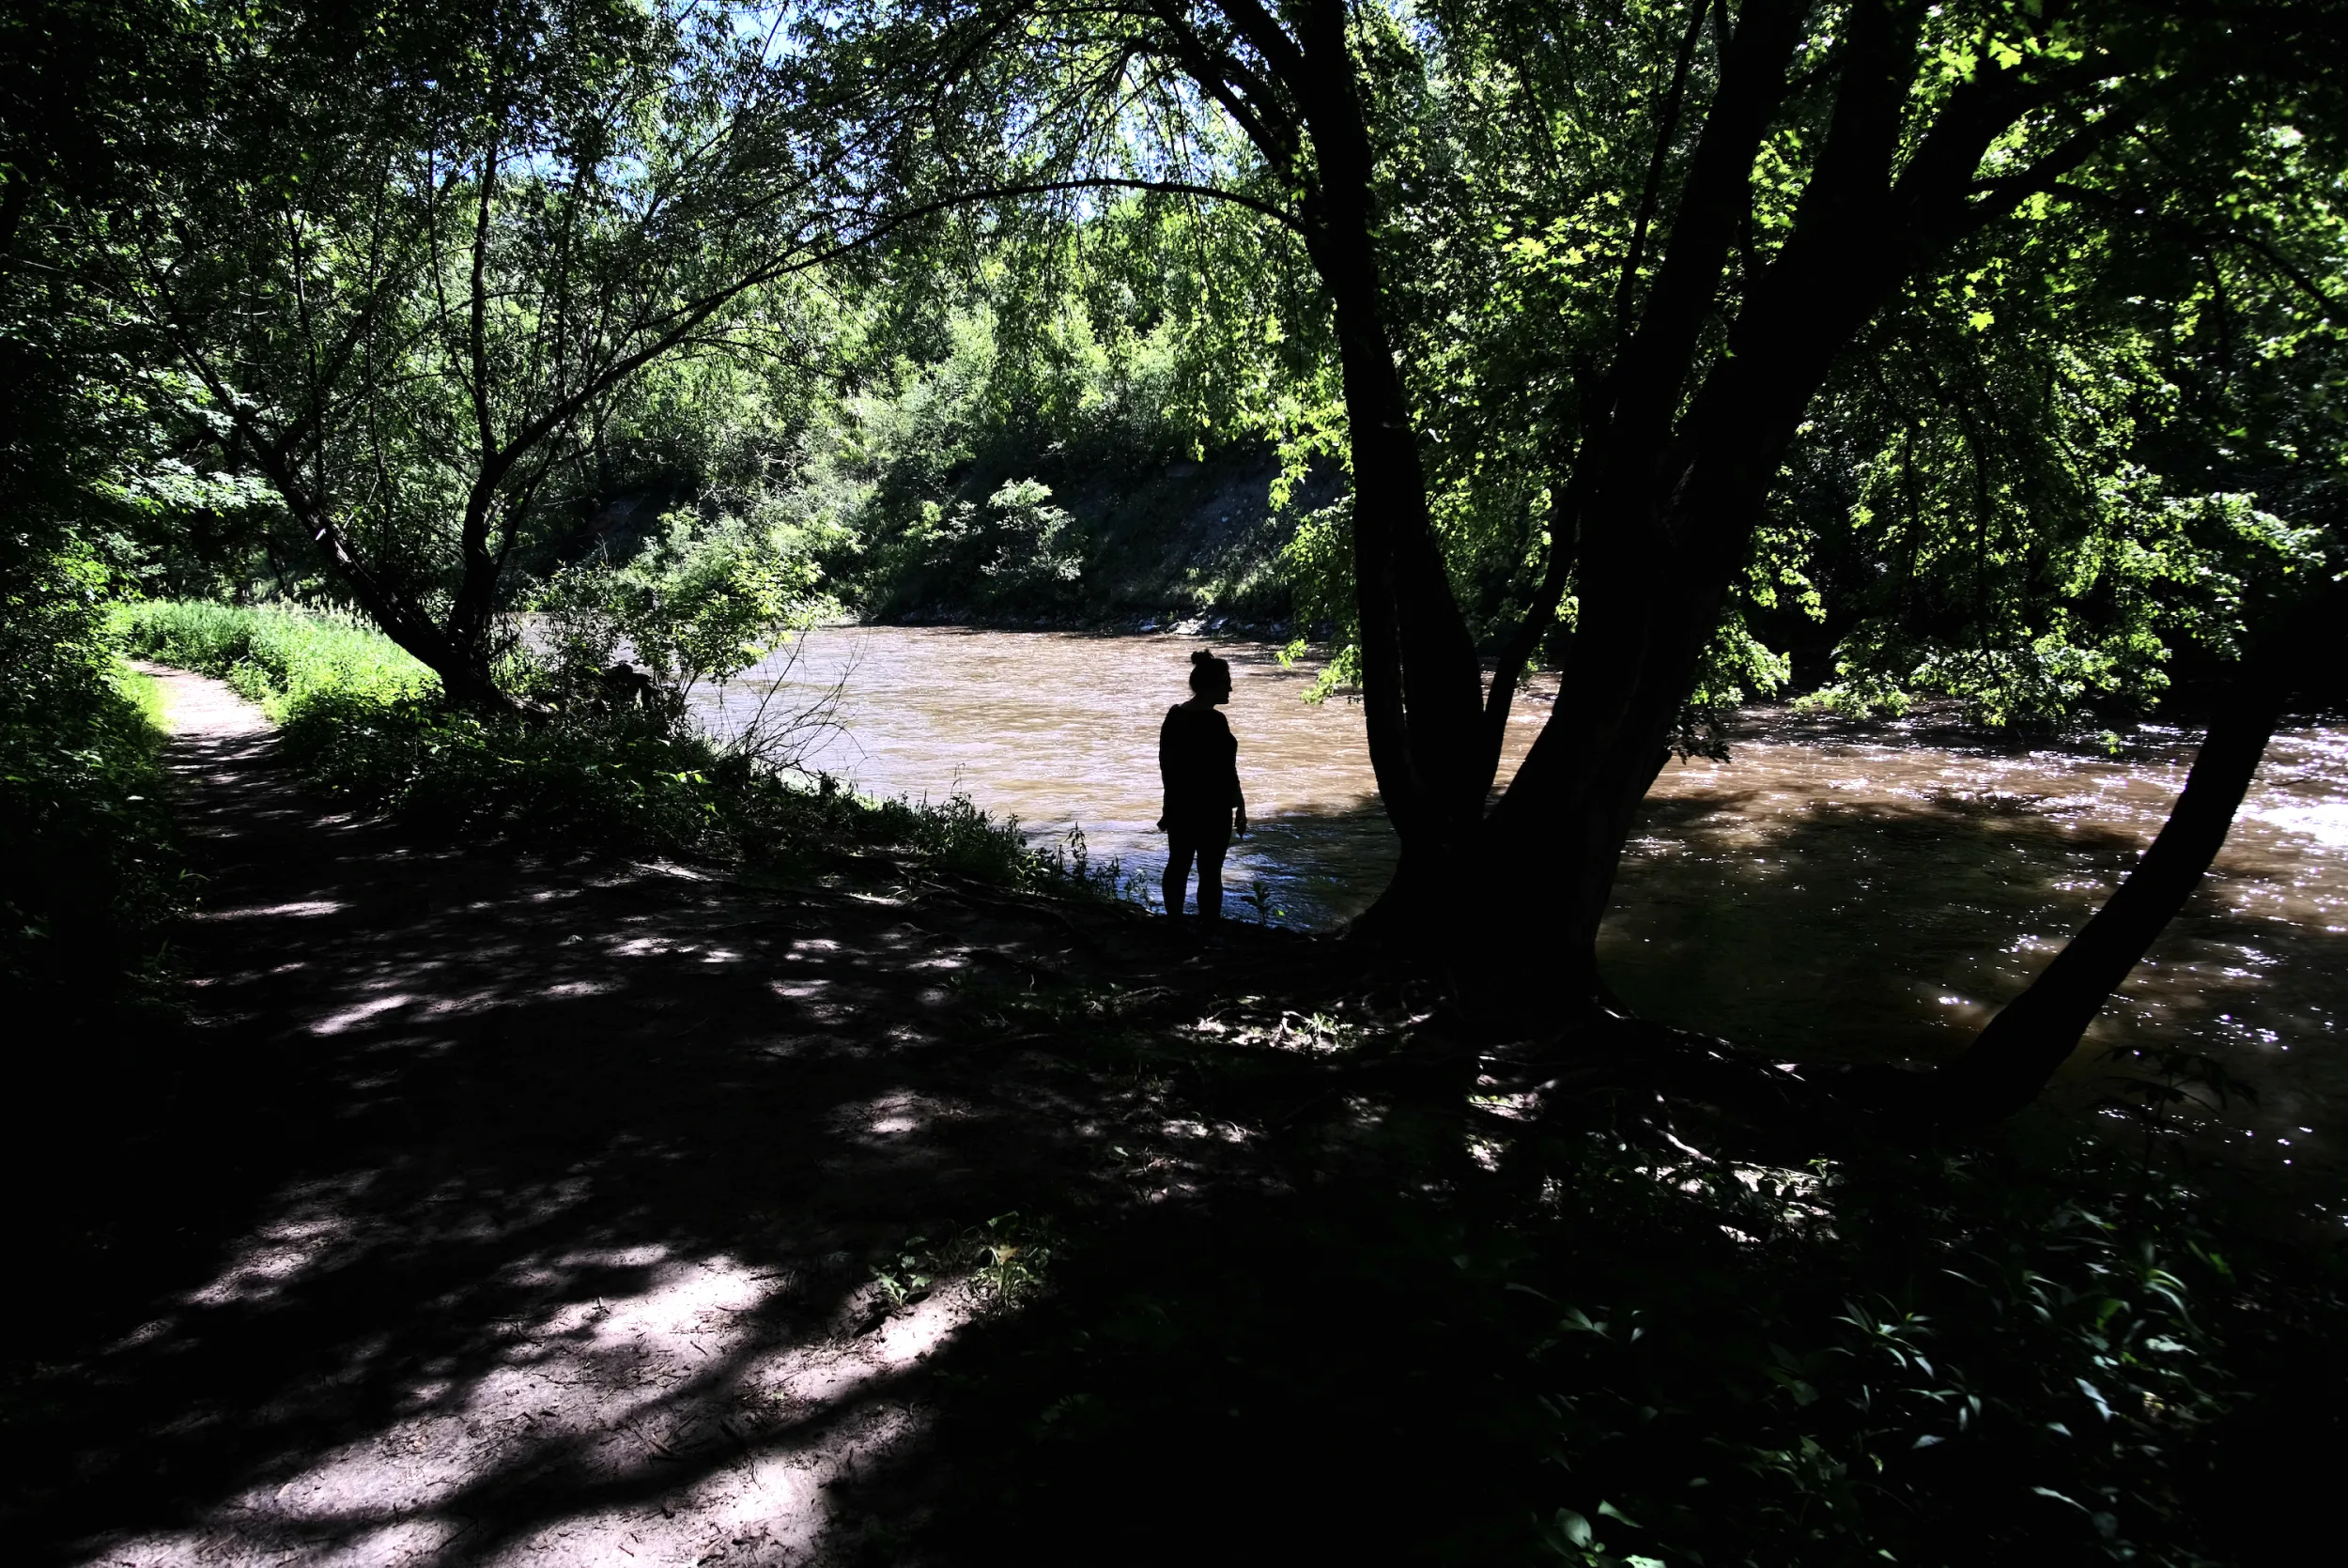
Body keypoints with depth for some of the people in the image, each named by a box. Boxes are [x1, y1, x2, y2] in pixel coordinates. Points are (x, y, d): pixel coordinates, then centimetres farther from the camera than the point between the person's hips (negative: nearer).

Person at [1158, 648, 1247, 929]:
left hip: (1179, 804, 8)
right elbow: (1225, 771, -17)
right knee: (1209, 872, 0)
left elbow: (1165, 762, 10)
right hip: (1211, 807, -8)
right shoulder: (1214, 721, -19)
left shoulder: (1173, 715, 4)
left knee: (1178, 864, 16)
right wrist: (1240, 808, -7)